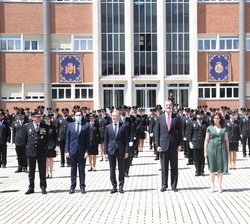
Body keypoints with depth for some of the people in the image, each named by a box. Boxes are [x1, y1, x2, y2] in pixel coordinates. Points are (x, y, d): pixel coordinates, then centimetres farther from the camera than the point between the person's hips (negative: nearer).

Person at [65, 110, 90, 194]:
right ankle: (72, 186, 14)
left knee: (82, 170, 5)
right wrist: (67, 151, 0)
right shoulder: (70, 125, 7)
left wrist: (87, 151, -6)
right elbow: (67, 139, 7)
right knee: (73, 169, 7)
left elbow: (87, 140, 1)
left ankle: (82, 186, 12)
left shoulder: (86, 126, 3)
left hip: (82, 151, -1)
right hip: (72, 150, 1)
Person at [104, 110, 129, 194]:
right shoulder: (108, 127, 6)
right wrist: (105, 152, 0)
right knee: (112, 169, 5)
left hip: (121, 150, -1)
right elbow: (106, 140, 7)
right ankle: (114, 187, 15)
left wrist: (126, 151, -6)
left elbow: (126, 139, 1)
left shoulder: (123, 126, 2)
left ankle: (121, 187, 14)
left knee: (121, 169, 4)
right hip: (111, 150, 1)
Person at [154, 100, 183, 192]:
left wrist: (180, 144, -3)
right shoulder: (160, 118, 4)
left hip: (174, 145, 0)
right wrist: (157, 145, -3)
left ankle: (174, 185, 13)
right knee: (164, 167, 4)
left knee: (174, 166, 5)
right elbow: (156, 132, 4)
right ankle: (164, 185, 13)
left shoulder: (177, 117, 4)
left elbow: (180, 131, 5)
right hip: (163, 145, 0)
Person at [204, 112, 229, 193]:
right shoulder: (209, 128, 4)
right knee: (212, 168, 4)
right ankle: (212, 186, 13)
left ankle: (220, 185, 13)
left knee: (221, 168, 2)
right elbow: (206, 140, 5)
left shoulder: (224, 128, 7)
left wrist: (227, 151, 4)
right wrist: (205, 151, 1)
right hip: (212, 148, -1)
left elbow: (226, 140, 9)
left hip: (221, 148, 1)